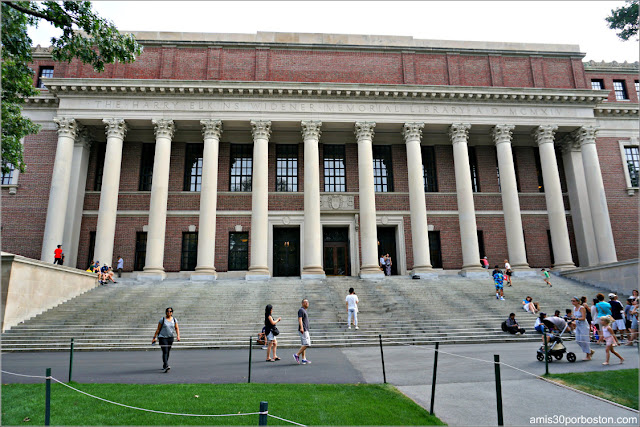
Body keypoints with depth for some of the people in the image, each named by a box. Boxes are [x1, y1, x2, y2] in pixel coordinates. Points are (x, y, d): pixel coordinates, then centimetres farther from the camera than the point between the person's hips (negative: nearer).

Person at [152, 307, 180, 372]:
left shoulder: (174, 320, 7)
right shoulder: (162, 320, -2)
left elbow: (177, 328, 7)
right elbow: (158, 329, 1)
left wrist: (178, 335, -8)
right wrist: (154, 338, -1)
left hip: (170, 338, 4)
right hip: (162, 337, -4)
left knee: (168, 352, 10)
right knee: (165, 352, -14)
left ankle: (164, 366, 24)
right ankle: (166, 366, -22)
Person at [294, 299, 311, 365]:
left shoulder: (304, 310, 20)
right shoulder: (301, 310, -10)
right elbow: (300, 319, -23)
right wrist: (301, 328, -35)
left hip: (305, 330, 10)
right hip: (303, 330, -10)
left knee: (304, 345, 7)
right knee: (307, 344, -12)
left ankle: (303, 359, 8)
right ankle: (297, 355, -7)